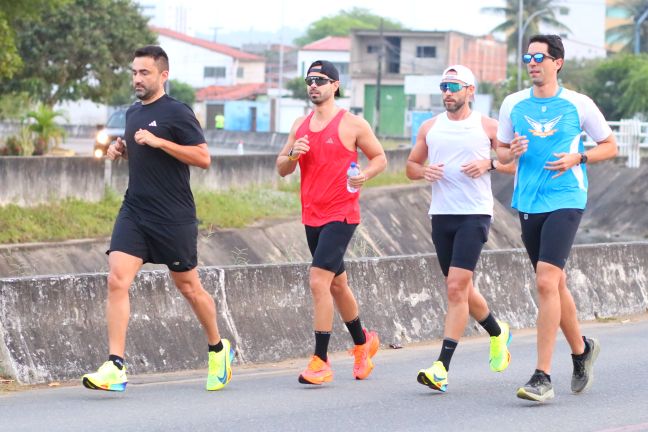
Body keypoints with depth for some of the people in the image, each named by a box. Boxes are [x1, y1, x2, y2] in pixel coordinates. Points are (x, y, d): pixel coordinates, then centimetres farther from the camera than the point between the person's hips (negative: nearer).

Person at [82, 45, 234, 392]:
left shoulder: (177, 113, -9)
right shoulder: (133, 113, 14)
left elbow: (203, 157, -15)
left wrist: (158, 141, -21)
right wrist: (122, 150, 8)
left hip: (174, 218, -6)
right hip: (134, 211, 6)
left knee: (188, 287, 8)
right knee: (117, 280, -12)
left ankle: (218, 350, 32)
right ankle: (115, 368, -15)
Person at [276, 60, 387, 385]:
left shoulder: (352, 124, -6)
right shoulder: (300, 125, 11)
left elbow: (380, 157, 3)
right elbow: (282, 169, 14)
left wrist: (365, 175, -18)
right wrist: (293, 155, -8)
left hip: (341, 215, -7)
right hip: (312, 217, 7)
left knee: (318, 281, -17)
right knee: (337, 284, 18)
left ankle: (321, 361, -15)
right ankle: (363, 342, 38)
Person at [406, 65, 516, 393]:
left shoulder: (487, 127, 1)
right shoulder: (429, 128, 11)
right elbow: (411, 165, 18)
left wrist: (489, 164, -12)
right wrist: (424, 171, -4)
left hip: (475, 214, -5)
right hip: (441, 215, 5)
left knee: (456, 287, -15)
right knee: (461, 289, 14)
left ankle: (442, 367, -17)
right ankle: (498, 333, 42)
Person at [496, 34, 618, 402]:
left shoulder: (578, 105, -2)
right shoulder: (513, 104, 8)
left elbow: (610, 146, 7)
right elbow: (501, 151, 17)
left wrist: (577, 158, -10)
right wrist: (512, 152, -6)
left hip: (566, 201, -5)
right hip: (528, 203, 5)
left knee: (547, 281, -18)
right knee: (555, 284, 12)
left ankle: (543, 378, -17)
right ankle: (582, 349, 38)